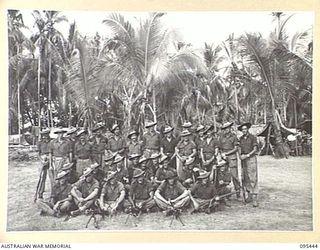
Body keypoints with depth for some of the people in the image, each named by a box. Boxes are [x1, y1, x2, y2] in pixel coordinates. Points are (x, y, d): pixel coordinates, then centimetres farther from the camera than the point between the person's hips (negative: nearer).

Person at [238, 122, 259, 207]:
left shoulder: (252, 137, -4)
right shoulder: (241, 138, 13)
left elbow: (255, 149, -7)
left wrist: (247, 155, -13)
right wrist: (240, 155, -4)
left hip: (251, 158, -5)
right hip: (243, 159, 6)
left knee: (253, 178, -8)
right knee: (245, 178, 5)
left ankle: (255, 198, -9)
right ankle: (249, 194, 16)